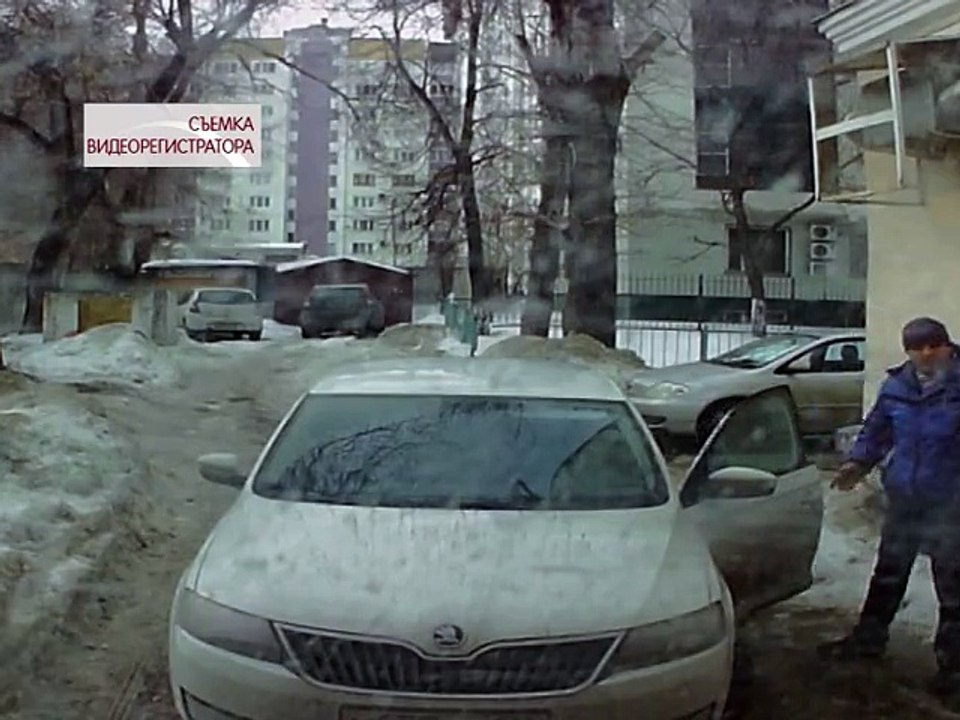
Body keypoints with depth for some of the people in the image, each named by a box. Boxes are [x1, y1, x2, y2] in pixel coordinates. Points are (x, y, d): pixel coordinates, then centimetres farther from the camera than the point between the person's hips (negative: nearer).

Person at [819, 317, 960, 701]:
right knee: (888, 574, 19)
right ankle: (868, 639, 35)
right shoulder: (895, 386, 2)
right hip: (903, 497, 5)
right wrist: (857, 463, 0)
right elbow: (875, 431, 12)